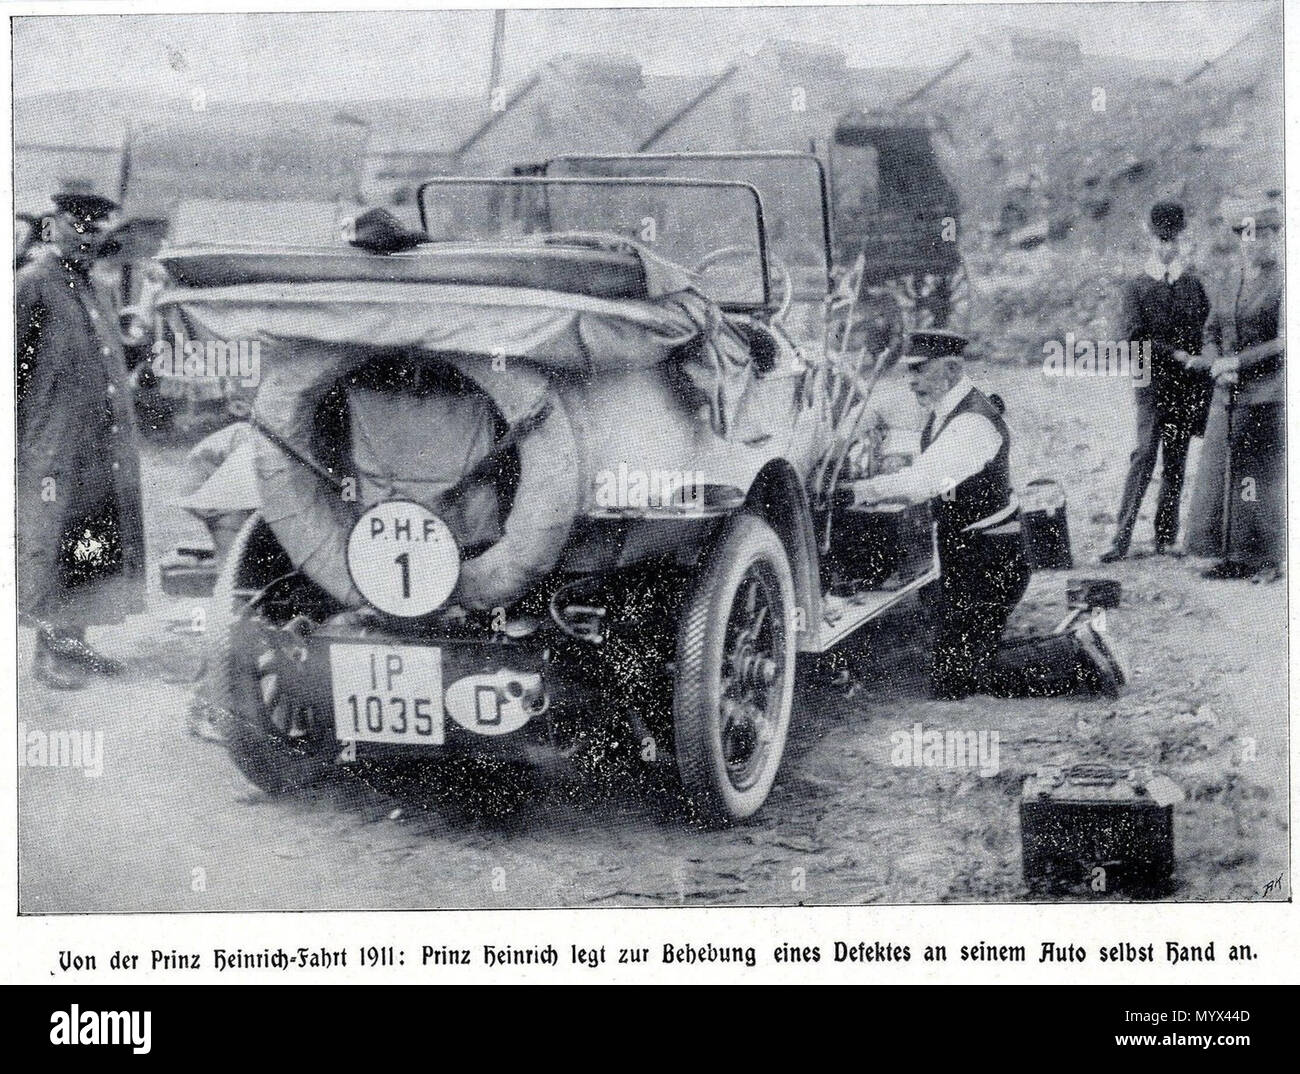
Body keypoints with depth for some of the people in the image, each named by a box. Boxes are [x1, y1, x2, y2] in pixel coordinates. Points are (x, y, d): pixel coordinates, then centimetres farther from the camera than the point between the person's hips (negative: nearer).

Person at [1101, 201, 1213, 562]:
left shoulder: (1195, 284, 11)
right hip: (1152, 383, -3)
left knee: (1176, 461, 4)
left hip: (1188, 385, 3)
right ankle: (1122, 538, -17)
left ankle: (1166, 537, 10)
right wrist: (1179, 356, -13)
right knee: (1145, 454, -14)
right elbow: (1133, 339, -7)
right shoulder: (1137, 288, 3)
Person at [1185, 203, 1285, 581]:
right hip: (1228, 395, 7)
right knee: (1222, 474, 5)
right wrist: (1218, 364, -1)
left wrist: (1241, 362, -15)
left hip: (1266, 394, -7)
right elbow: (1212, 331, 18)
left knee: (1263, 477, -4)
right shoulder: (1236, 281, 14)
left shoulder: (1282, 282, -8)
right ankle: (1233, 556, 11)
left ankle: (1268, 560, 4)